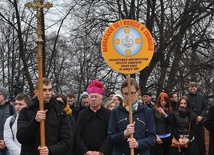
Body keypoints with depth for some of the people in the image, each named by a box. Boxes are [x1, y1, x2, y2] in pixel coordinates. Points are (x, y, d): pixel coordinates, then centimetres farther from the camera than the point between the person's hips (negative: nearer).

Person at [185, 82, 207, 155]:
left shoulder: (201, 96, 8)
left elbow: (205, 108, 7)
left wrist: (201, 117, -8)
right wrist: (195, 117, -13)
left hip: (200, 122, 3)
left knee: (201, 140, 7)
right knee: (193, 141, -3)